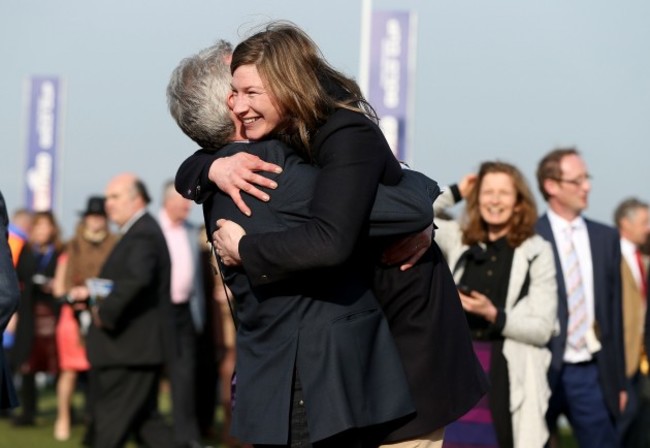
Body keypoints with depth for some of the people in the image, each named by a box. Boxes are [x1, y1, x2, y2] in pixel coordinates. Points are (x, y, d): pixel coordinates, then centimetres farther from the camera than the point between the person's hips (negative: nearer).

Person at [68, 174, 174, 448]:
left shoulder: (142, 235, -16)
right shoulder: (142, 231, 17)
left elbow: (137, 279, -34)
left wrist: (105, 312, -24)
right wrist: (91, 293, 9)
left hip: (130, 352, -10)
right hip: (138, 350, 10)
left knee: (111, 424, -3)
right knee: (145, 420, 14)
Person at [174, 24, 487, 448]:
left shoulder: (349, 138, -26)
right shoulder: (278, 141, 0)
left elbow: (328, 242, -40)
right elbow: (187, 175, 4)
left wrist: (244, 249, -27)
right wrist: (215, 168, -19)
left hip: (407, 322, -8)